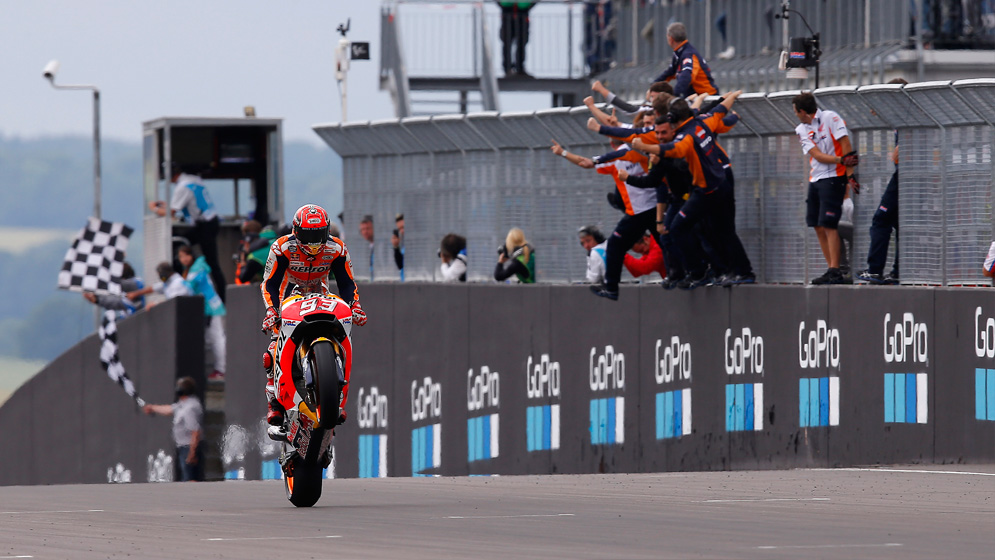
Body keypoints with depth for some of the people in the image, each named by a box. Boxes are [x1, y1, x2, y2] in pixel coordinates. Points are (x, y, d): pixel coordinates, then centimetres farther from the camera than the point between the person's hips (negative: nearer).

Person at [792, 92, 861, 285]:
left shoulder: (830, 118, -7)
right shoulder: (802, 130, 9)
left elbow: (845, 145, -11)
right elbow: (817, 155, -3)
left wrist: (850, 175, -17)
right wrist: (841, 160, -19)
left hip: (833, 177, -7)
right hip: (815, 179, 7)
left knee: (828, 224, -13)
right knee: (818, 226, 5)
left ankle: (835, 272, -14)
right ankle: (832, 270, 10)